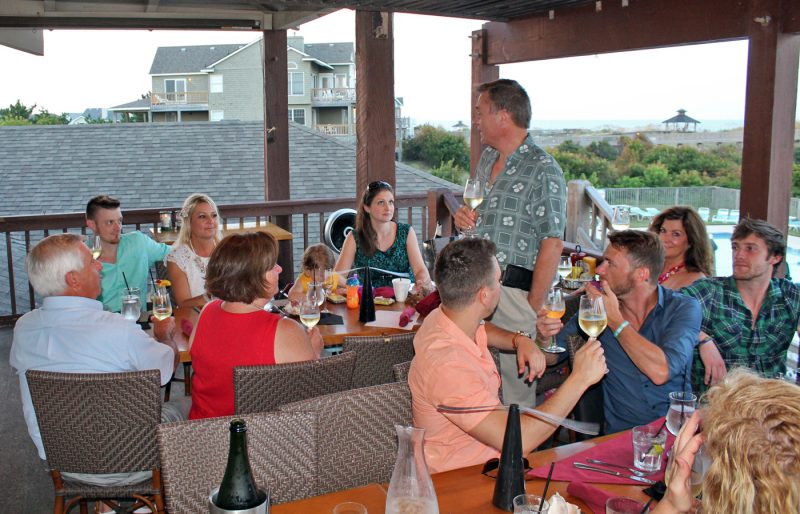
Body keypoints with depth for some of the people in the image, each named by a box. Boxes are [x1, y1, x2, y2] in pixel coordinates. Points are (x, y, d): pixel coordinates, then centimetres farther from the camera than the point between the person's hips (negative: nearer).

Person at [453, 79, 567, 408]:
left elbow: (551, 244, -15)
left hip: (515, 291, -7)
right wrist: (463, 218, 5)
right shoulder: (487, 159, 15)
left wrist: (534, 306, -17)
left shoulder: (542, 170, -11)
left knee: (517, 387, 0)